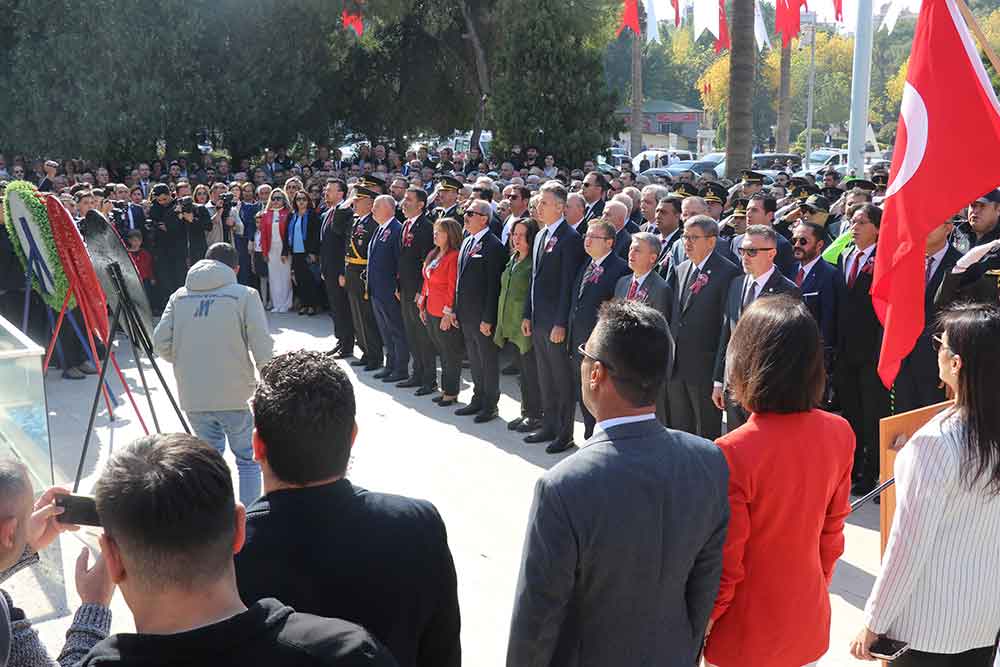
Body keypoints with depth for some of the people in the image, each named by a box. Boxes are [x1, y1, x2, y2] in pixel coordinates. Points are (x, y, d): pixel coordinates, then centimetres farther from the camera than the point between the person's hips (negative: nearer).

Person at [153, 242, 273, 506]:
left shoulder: (180, 296, 4)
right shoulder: (245, 295, -6)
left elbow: (160, 343, 1)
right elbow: (262, 348, -11)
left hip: (192, 397, 4)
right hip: (235, 395, -3)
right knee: (248, 457, 13)